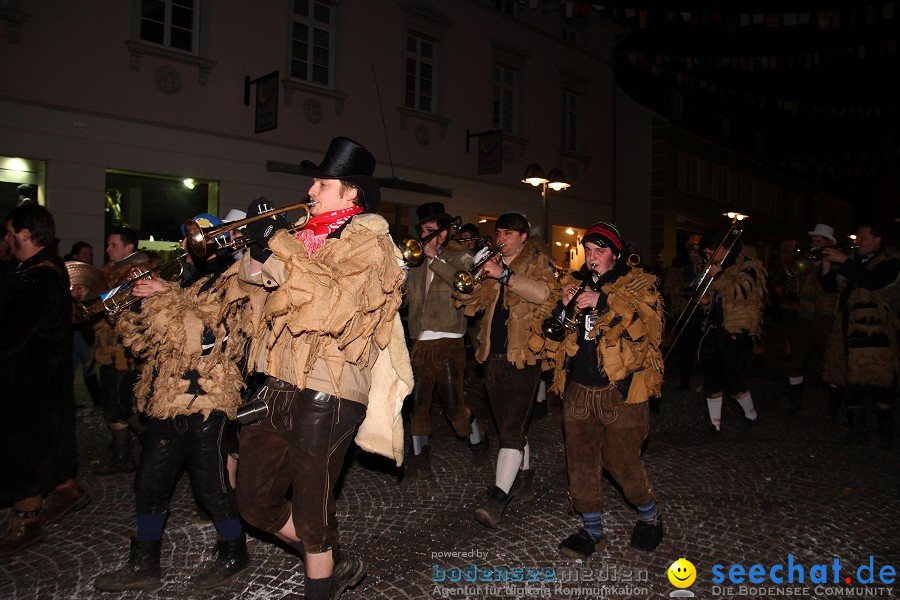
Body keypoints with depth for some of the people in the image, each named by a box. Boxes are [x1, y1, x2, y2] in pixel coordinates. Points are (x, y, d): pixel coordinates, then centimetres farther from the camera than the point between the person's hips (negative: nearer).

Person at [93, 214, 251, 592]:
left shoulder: (229, 281, -5)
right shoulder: (181, 282, 17)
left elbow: (211, 332, -20)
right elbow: (137, 337, 17)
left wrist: (166, 296, -15)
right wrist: (137, 298, 0)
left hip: (204, 404, -8)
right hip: (164, 401, 8)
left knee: (210, 486, 2)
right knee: (149, 484, 14)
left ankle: (234, 556, 23)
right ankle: (143, 564, 31)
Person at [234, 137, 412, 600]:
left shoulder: (369, 241, -6)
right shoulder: (307, 236, 16)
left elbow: (334, 296, -23)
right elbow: (255, 277, 17)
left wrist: (279, 241, -18)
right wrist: (258, 244, -3)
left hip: (326, 393, -8)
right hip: (281, 385, 8)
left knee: (311, 511, 5)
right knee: (254, 500, 16)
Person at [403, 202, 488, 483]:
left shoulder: (460, 256, 2)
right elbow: (406, 296, 10)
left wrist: (434, 257, -14)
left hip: (448, 342, -5)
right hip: (420, 342, 5)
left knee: (454, 405, -1)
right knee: (418, 405, 7)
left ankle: (478, 441, 28)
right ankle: (420, 461, 21)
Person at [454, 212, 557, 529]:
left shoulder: (537, 262, -2)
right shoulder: (493, 264, 16)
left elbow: (544, 293, -22)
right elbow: (479, 300, 19)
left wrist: (504, 275, -27)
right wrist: (466, 294, -3)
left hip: (522, 357, -7)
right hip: (494, 357, 7)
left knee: (512, 428, -10)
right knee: (511, 426, 17)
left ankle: (497, 499, -10)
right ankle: (524, 480, 34)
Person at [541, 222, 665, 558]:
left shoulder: (637, 284, 0)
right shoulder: (576, 285, 14)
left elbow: (650, 324, -17)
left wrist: (606, 301, -25)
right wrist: (563, 308, -5)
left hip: (620, 391, -5)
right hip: (578, 391, 5)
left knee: (621, 462, 2)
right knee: (581, 464, 10)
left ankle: (649, 517, 32)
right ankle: (592, 530, 29)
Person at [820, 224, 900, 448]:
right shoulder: (853, 263, 20)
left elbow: (872, 282, -16)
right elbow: (830, 286, 13)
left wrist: (844, 261, -15)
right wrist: (827, 264, 0)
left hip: (874, 330, -5)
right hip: (849, 329, 5)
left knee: (880, 380, -8)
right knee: (851, 380, 4)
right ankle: (857, 427, 12)